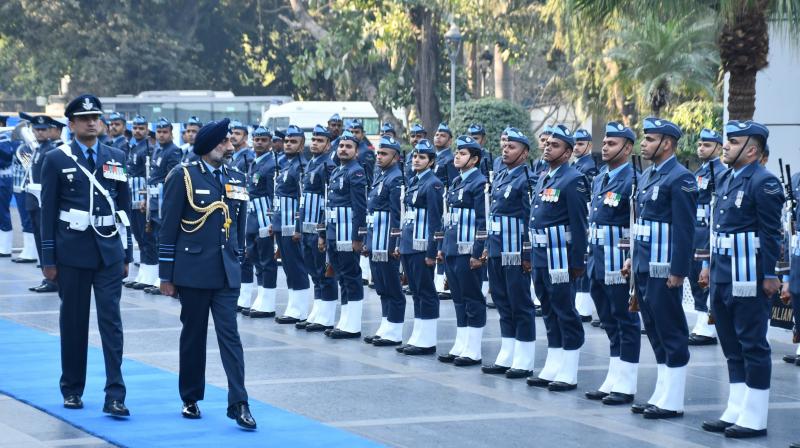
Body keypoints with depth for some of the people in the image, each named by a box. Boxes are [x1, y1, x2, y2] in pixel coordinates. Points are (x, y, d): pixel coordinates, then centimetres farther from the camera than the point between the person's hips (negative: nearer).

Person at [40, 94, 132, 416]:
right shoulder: (57, 160, 0)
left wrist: (127, 253, 9)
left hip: (109, 251, 2)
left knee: (111, 321, -5)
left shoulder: (117, 158, 8)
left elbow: (124, 207, 11)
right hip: (72, 252, -1)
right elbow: (48, 211, 0)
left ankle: (114, 396, -8)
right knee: (73, 322, 7)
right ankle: (72, 389, 21)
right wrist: (49, 258, -3)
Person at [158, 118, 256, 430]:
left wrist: (237, 264, 13)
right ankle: (191, 399, 20)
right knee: (193, 336, 7)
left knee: (230, 335, -3)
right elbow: (169, 228, -5)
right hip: (193, 272, -3)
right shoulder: (183, 176, -6)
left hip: (226, 274, 3)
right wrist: (166, 275, -6)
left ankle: (238, 403, -8)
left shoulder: (237, 179, 8)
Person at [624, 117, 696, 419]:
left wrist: (678, 271, -19)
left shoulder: (680, 179, -13)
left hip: (664, 270, -9)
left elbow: (685, 230, -17)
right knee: (655, 332, 13)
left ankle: (672, 403, 1)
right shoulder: (648, 176, 15)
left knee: (672, 334, -3)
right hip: (645, 267, 9)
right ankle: (661, 395, 19)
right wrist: (634, 258, 17)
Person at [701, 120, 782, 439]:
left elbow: (771, 233, -16)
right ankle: (735, 412, 20)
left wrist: (770, 275, -18)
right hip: (723, 278, 9)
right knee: (732, 348, 13)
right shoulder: (726, 179, 14)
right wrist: (711, 267, 18)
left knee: (753, 346, -2)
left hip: (748, 280, -9)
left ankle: (754, 419, 3)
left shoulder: (763, 182, -13)